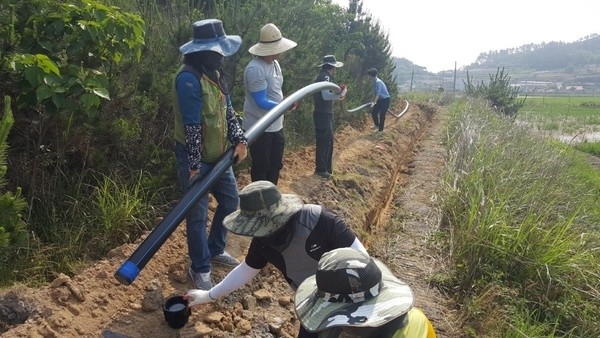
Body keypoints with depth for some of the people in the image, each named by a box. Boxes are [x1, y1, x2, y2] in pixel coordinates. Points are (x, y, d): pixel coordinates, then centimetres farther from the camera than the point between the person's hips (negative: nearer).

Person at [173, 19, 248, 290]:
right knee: (198, 214, 1)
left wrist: (239, 140, -2)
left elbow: (228, 110, 11)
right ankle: (200, 269, 17)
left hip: (218, 154, 9)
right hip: (196, 158, -9)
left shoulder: (215, 72, 7)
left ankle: (215, 250, 37)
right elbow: (191, 125, -23)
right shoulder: (189, 78, -22)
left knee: (230, 200, 18)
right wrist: (193, 165, -21)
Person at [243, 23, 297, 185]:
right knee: (260, 168, 6)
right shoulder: (255, 69, -23)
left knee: (275, 164, 19)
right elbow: (261, 102, -24)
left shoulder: (274, 64, 6)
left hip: (276, 126, 9)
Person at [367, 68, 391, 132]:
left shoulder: (378, 82, -24)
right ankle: (377, 125, 30)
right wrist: (372, 101, 22)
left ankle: (380, 129, 8)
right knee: (373, 113, 10)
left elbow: (378, 93, -30)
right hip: (380, 99, 9)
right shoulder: (375, 82, 4)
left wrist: (374, 102, -35)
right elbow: (375, 92, 15)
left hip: (385, 100, -9)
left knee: (382, 115, -3)